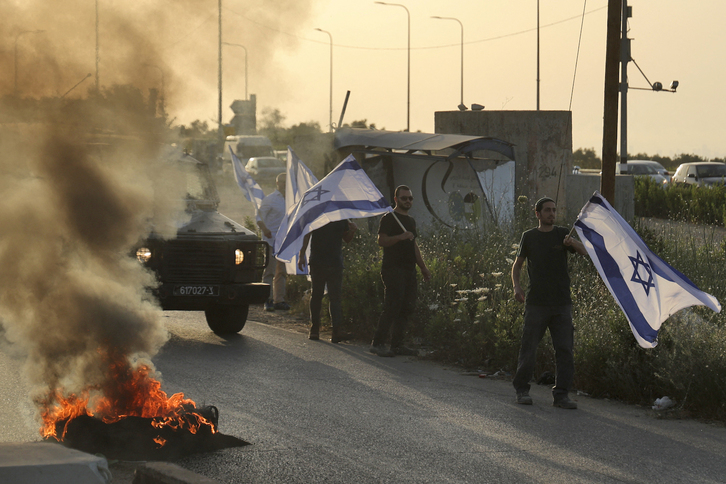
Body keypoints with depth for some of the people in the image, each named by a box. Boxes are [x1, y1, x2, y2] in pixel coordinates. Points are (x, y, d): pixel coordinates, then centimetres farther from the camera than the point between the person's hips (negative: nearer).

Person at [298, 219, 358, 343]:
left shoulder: (342, 218, 11)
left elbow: (347, 239, 20)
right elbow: (306, 235, 3)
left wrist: (352, 231, -2)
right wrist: (301, 255, -5)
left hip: (335, 263, 2)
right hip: (317, 262, -2)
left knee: (335, 297, -8)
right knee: (316, 295, 5)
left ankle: (337, 330, -17)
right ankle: (314, 329, 16)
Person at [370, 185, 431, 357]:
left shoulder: (411, 221, 21)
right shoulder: (389, 218, -4)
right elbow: (382, 241, -15)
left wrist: (423, 267, 24)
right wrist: (401, 237, -28)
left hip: (409, 270, 8)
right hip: (393, 270, -8)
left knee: (406, 307, 5)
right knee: (392, 307, -14)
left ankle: (397, 345, 10)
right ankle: (377, 343, -11)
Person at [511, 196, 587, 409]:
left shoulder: (562, 234, 8)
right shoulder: (529, 237, 8)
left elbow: (584, 251, -4)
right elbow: (518, 264, 14)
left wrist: (572, 243, -26)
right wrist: (516, 286, -3)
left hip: (562, 303, 1)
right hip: (536, 303, -1)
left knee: (564, 349, -3)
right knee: (529, 348, 0)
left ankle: (561, 395, 2)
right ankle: (522, 390, 14)